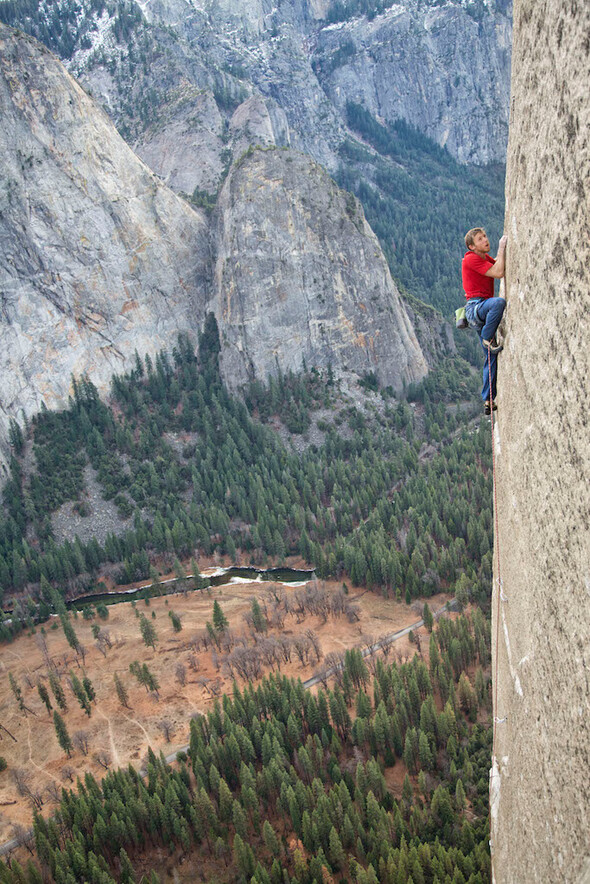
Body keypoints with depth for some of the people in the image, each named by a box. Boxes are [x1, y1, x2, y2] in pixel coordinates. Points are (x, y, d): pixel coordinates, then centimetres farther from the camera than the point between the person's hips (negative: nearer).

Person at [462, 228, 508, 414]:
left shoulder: (485, 257, 19)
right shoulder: (471, 259, -10)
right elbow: (498, 273, -17)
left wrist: (505, 246, 20)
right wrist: (501, 247, -11)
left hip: (483, 311, 9)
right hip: (475, 306, -9)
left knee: (492, 356, 6)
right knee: (499, 302, -41)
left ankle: (488, 401, 9)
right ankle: (487, 339, -20)